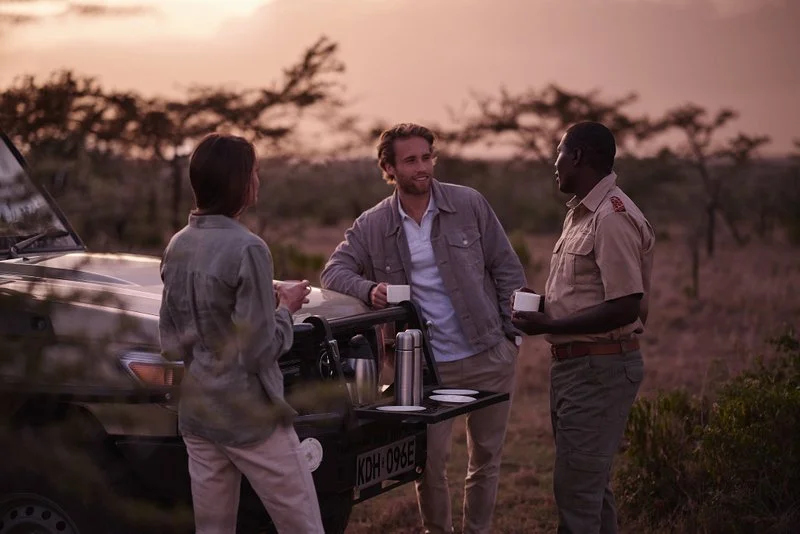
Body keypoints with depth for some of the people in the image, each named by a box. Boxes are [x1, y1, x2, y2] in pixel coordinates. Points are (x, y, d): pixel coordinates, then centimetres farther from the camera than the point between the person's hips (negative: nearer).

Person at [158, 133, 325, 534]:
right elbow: (259, 350, -18)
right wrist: (286, 309, 0)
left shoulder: (177, 246, 6)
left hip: (196, 411, 7)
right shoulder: (246, 249, -17)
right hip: (249, 417, -7)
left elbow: (170, 343, 12)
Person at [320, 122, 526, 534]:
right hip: (428, 367, 0)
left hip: (489, 357, 0)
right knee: (429, 462, 3)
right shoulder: (371, 226, -1)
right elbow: (335, 271, -1)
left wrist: (515, 329, -4)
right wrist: (369, 290, -22)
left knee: (486, 458, 11)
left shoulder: (470, 205, -2)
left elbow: (506, 268, 2)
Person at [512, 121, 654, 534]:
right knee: (590, 484, 17)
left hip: (600, 367, -10)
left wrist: (550, 326, -21)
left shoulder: (613, 219, -18)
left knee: (576, 488, -9)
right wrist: (543, 310, 6)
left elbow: (625, 307, -23)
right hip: (574, 362, 10)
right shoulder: (581, 213, 14)